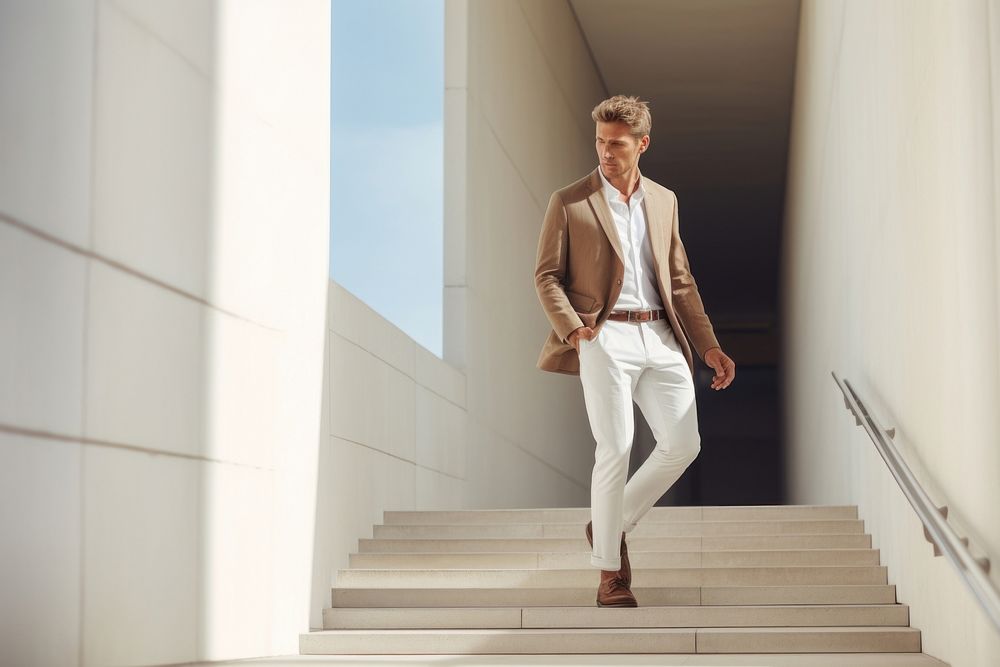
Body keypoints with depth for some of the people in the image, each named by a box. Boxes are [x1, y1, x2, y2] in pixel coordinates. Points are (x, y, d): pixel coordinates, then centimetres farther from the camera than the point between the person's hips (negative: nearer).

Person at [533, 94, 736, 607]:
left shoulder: (664, 201, 16)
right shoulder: (569, 203, 2)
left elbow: (680, 280, 18)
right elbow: (546, 275, 1)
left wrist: (709, 346, 12)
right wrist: (572, 329, -16)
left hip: (660, 338, 5)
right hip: (604, 337, -5)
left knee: (683, 444, 0)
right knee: (615, 450, -8)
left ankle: (612, 525, 19)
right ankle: (610, 572, 4)